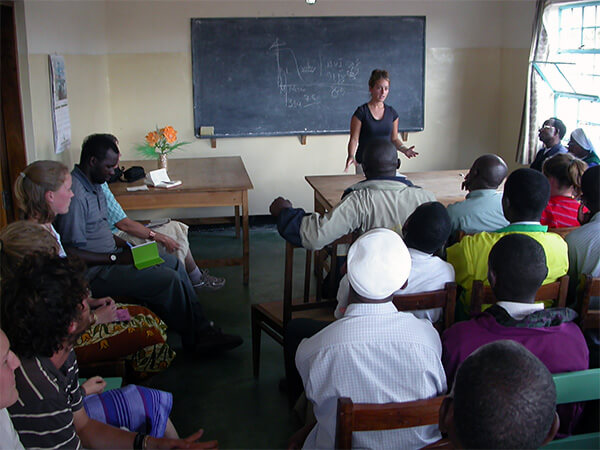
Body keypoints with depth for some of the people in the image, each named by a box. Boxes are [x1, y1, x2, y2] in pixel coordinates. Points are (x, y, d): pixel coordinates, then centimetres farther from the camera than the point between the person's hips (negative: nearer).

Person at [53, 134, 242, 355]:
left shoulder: (94, 184, 9)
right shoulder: (75, 194, -23)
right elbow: (70, 252, -25)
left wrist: (125, 245, 5)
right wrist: (115, 258, -21)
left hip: (109, 256, 11)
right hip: (93, 272, -11)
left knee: (174, 263, 8)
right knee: (169, 280, -18)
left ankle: (202, 328, 10)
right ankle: (195, 337, 3)